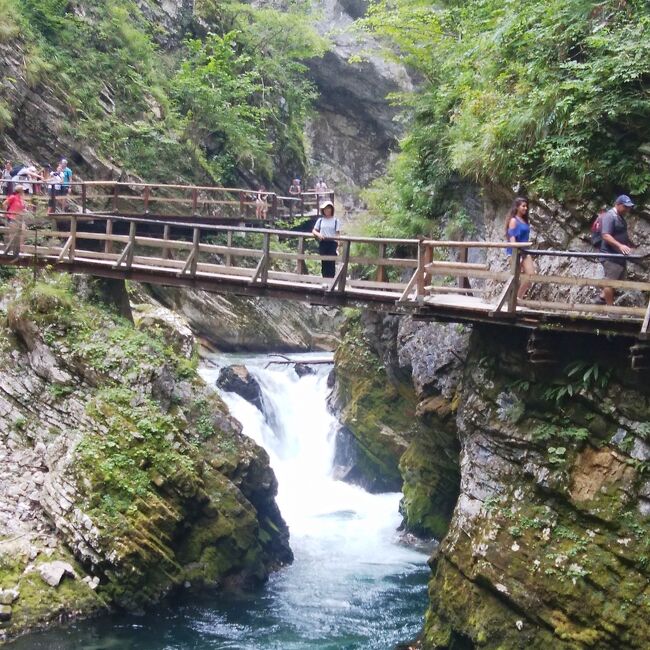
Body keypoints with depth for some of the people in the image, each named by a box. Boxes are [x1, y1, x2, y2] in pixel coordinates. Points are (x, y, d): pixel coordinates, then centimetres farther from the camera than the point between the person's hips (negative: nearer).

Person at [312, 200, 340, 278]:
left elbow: (338, 233, 1)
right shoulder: (320, 220, 11)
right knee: (324, 262, 1)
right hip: (322, 243, 2)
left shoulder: (335, 221, 5)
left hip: (332, 243, -2)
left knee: (331, 262, -9)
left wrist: (338, 242, -15)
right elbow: (314, 231, 12)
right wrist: (318, 234, -11)